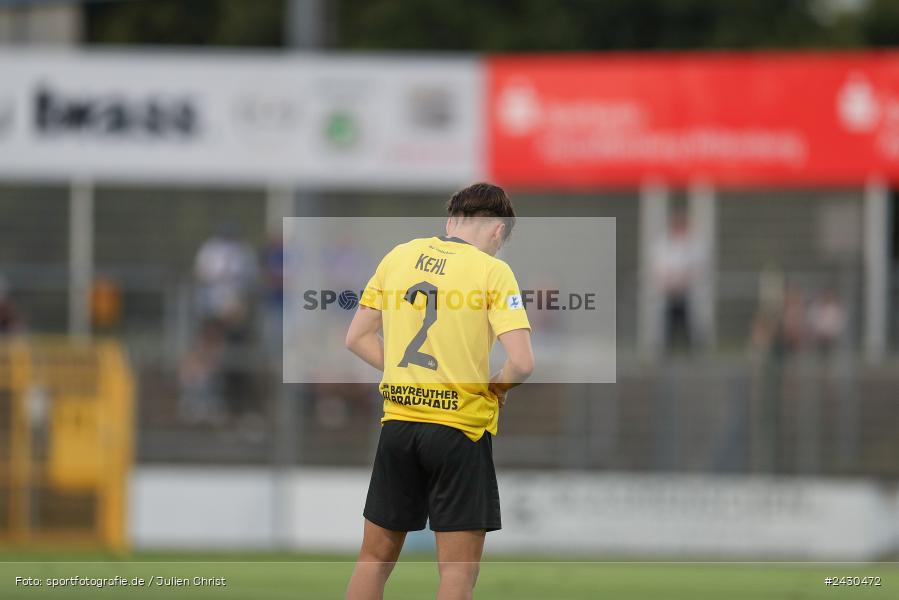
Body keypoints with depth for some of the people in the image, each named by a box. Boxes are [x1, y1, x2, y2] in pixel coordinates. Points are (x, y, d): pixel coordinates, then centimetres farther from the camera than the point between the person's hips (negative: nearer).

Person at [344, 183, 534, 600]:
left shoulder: (398, 256, 7)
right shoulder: (492, 271, -8)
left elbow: (357, 338, 12)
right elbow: (521, 363, -17)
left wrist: (409, 373, 11)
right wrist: (496, 387, 3)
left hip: (398, 421, 5)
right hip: (460, 426, -5)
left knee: (375, 557, 14)